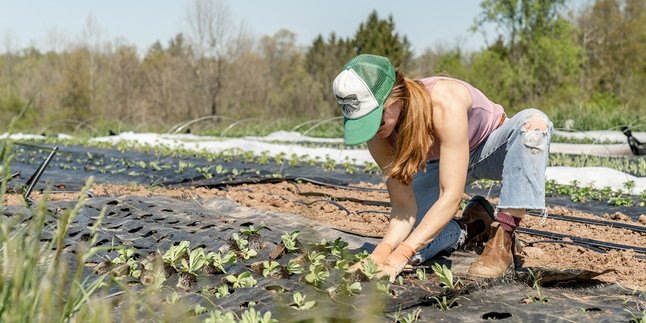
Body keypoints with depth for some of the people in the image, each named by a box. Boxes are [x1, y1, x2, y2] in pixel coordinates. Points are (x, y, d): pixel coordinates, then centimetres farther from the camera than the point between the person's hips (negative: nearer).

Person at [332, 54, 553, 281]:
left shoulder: (445, 103, -40)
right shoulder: (378, 135, -24)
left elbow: (451, 197, -42)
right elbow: (403, 207, -22)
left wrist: (399, 257, -48)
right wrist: (382, 251, -42)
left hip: (491, 149, -3)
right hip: (440, 164, 3)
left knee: (534, 122, -38)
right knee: (401, 243, -18)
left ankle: (501, 241, -31)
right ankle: (472, 226, 10)